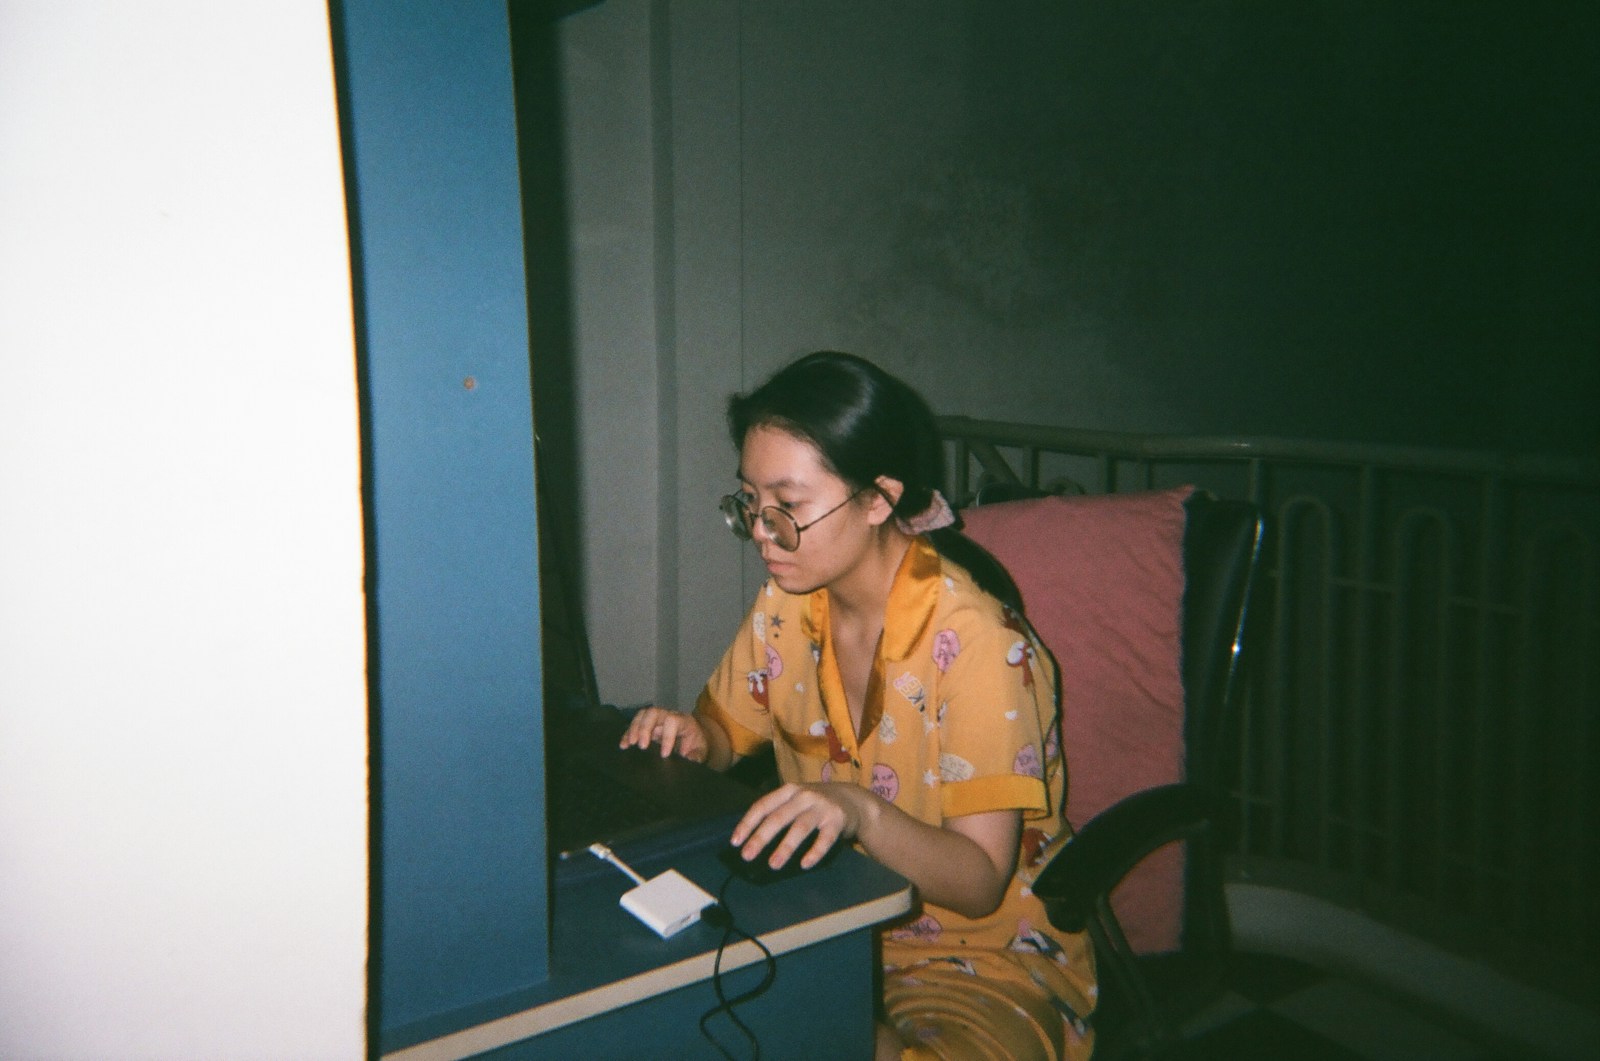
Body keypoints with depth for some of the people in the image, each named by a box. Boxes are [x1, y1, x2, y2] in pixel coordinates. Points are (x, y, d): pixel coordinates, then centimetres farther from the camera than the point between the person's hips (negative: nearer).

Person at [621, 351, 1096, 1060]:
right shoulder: (785, 604, -2)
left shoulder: (973, 640, -22)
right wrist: (692, 737, -11)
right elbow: (728, 732, 13)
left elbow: (979, 884, -21)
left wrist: (860, 812, -39)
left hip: (985, 956, -5)